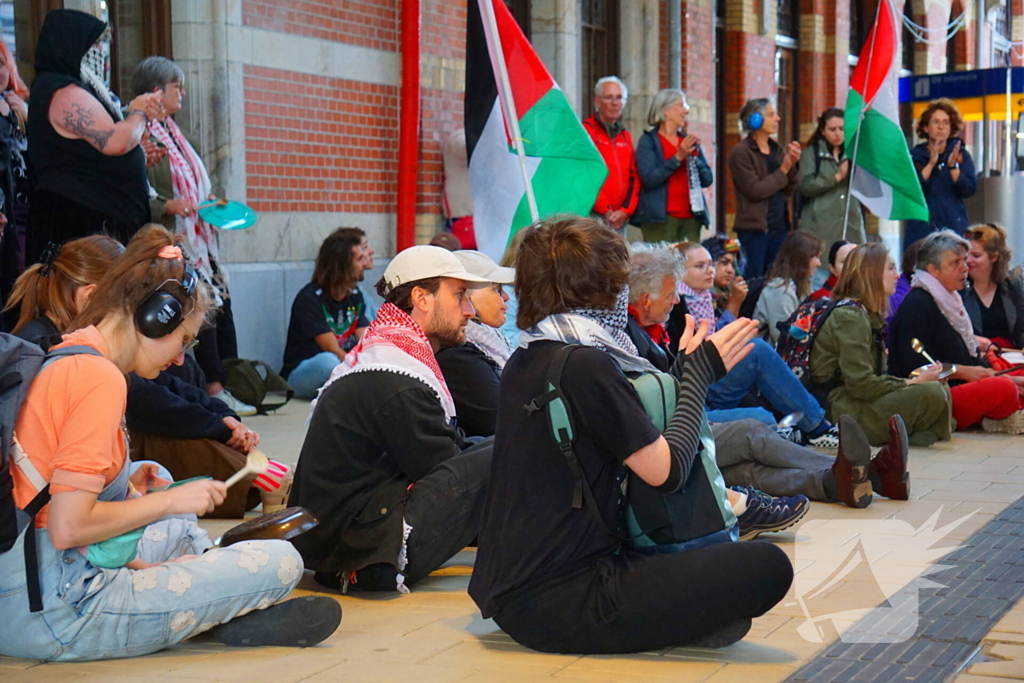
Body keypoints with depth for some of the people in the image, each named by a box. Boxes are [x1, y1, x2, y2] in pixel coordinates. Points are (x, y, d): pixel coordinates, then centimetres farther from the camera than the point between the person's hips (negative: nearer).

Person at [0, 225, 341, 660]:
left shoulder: (59, 360, 13)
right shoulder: (101, 378, -14)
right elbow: (67, 528, -20)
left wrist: (123, 487, 8)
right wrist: (168, 501, -8)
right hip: (55, 616, -10)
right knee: (281, 563, -13)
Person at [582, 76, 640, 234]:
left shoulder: (625, 136, 20)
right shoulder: (586, 131, -2)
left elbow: (634, 177, 16)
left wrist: (626, 210, 0)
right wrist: (605, 210, -11)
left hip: (620, 218, 6)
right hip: (594, 216, -6)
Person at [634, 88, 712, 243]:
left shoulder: (689, 141, 18)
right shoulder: (648, 141, 3)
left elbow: (708, 180, 13)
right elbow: (649, 178, -12)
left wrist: (694, 158, -3)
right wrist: (678, 157, -14)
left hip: (691, 217, 5)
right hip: (660, 219, -5)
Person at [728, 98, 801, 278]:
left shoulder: (777, 150, 13)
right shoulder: (741, 153, -7)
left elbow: (788, 190, 12)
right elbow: (755, 190, -16)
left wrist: (792, 165, -4)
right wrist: (783, 170, -10)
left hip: (779, 227, 6)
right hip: (754, 229, -6)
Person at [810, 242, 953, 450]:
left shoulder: (868, 314, 19)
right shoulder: (849, 317, -13)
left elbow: (876, 375, 15)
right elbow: (861, 384, -20)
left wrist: (912, 378, 0)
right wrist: (913, 383, -14)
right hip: (844, 414, -10)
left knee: (941, 389, 5)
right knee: (932, 394, -22)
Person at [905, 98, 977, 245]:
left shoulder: (961, 155, 9)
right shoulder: (915, 156, 6)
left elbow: (970, 189, -2)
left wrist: (953, 166, -14)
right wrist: (931, 163, -15)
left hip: (954, 227, 1)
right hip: (921, 228, -1)